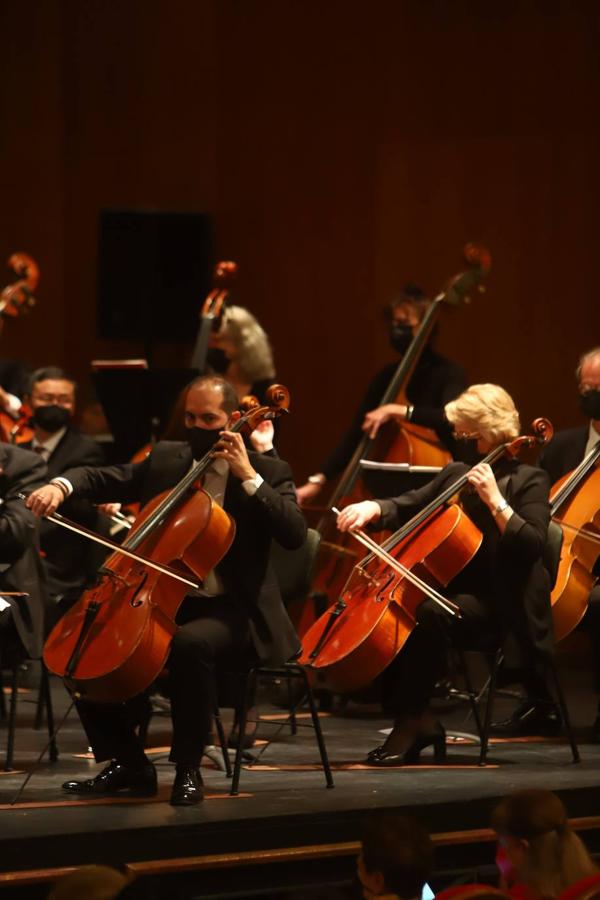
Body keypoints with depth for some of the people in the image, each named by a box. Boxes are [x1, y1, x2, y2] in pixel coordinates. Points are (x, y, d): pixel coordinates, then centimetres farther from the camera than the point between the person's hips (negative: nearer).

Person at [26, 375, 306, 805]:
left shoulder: (269, 471, -2)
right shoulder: (166, 459, 12)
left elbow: (294, 534, -16)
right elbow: (106, 480, 12)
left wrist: (249, 477, -20)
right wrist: (63, 485, -10)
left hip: (232, 611, -6)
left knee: (191, 643, -38)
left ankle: (188, 768, -21)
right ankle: (128, 763, 1)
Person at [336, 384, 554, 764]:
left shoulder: (527, 480, -4)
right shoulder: (456, 473, 16)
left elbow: (532, 545, -16)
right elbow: (407, 507, 18)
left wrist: (495, 500, -23)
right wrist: (373, 508, -3)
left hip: (496, 603, -7)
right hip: (449, 589, 7)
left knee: (430, 614, -35)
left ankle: (410, 720, -23)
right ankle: (420, 724, -10)